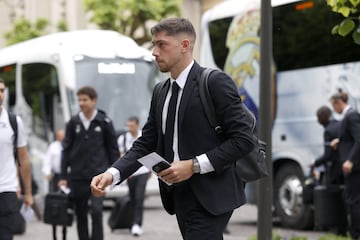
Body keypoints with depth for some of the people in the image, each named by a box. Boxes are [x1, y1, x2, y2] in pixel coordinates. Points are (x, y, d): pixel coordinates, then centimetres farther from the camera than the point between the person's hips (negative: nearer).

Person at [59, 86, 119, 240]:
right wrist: (63, 176, 4)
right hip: (77, 177, 3)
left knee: (96, 211, -15)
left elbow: (113, 149, 6)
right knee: (80, 214, 8)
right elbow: (66, 150, 8)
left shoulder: (104, 122, 0)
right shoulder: (73, 123, 5)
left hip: (98, 175, -3)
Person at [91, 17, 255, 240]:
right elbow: (146, 144, 12)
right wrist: (113, 173, -5)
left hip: (210, 197, -7)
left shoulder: (215, 83, -9)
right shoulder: (161, 91, 13)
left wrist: (194, 166, -19)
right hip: (180, 196, 7)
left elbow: (243, 139, -13)